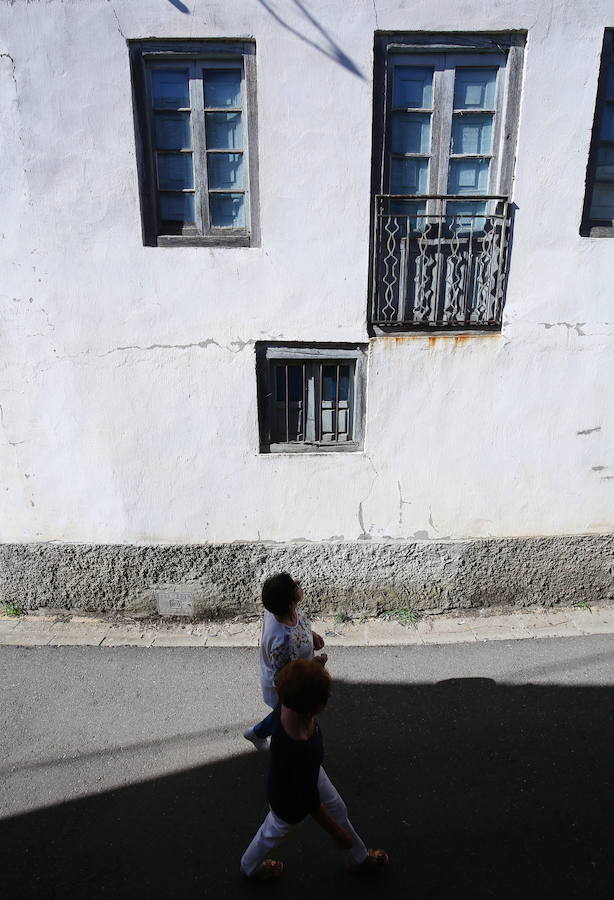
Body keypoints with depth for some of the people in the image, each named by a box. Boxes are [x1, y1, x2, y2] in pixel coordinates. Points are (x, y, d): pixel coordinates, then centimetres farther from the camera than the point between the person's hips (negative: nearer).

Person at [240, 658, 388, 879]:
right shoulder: (297, 751, -47)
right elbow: (310, 801, -31)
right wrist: (337, 833, -14)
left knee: (338, 810, 28)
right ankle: (250, 866, 60)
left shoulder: (287, 706, -30)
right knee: (274, 831, 26)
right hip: (290, 800, -6)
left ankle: (359, 858, 58)